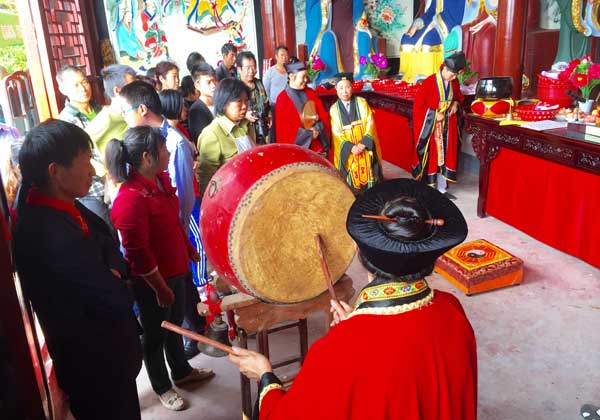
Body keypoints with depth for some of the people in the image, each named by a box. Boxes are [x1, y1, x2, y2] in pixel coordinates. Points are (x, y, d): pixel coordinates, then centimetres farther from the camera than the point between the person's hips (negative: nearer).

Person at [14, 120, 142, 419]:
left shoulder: (58, 204, -7)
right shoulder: (52, 237, -36)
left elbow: (108, 241, 4)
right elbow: (117, 302, -30)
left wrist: (112, 271, -15)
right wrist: (113, 280, -10)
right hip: (93, 361, -8)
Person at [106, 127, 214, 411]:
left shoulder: (161, 179, -2)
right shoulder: (130, 198, -28)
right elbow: (138, 253, -24)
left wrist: (190, 250, 20)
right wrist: (160, 288, -17)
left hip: (175, 269, 8)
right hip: (152, 281, -8)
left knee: (175, 324, 26)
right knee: (156, 335, 15)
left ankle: (182, 372, 48)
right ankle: (162, 387, 37)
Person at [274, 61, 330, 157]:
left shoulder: (310, 93, 10)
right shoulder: (283, 98, -6)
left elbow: (324, 115, 11)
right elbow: (283, 129, -10)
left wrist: (317, 120, -13)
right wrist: (308, 133, -13)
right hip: (296, 148, -5)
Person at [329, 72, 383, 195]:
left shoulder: (362, 103, -1)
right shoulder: (334, 109, -1)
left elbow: (370, 124, -6)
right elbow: (336, 132, -5)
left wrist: (363, 143, -18)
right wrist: (350, 147, -17)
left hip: (365, 148, 0)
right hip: (347, 151, 0)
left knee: (367, 174, 5)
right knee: (352, 179, 4)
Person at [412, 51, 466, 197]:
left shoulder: (454, 83, 0)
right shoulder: (429, 82, -17)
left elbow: (459, 96, 20)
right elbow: (418, 105, -14)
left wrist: (456, 103, -3)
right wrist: (435, 114, -19)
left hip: (447, 124, 6)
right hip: (430, 124, -5)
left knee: (445, 154, 9)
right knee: (430, 155, -1)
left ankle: (442, 188, 20)